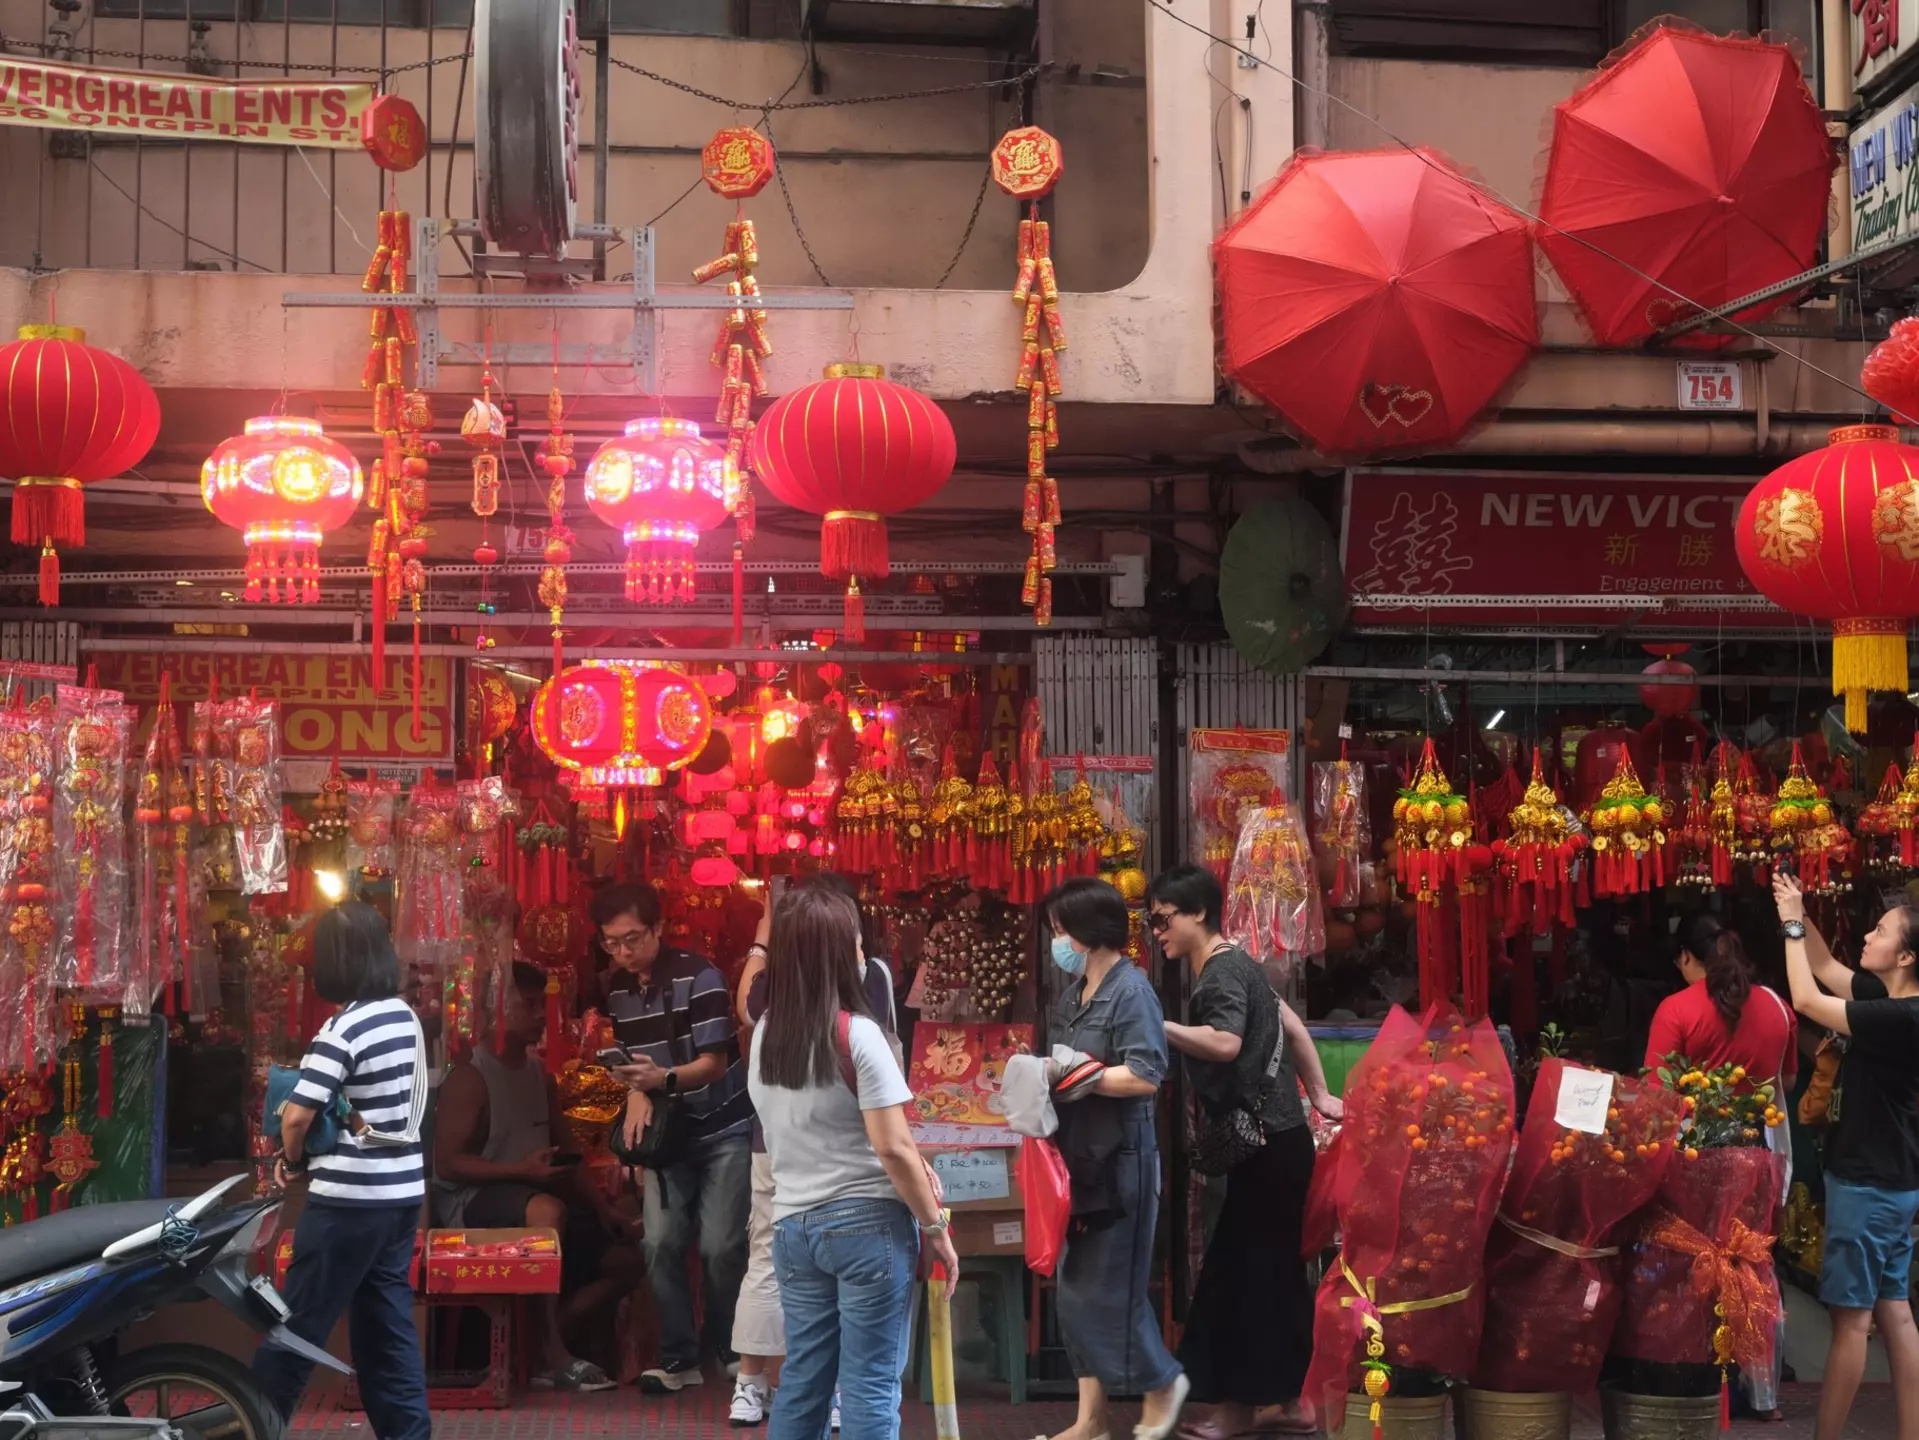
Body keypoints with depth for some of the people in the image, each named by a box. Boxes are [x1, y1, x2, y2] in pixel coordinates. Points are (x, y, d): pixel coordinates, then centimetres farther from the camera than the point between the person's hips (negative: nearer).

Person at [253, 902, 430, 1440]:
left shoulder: (344, 1028, -17)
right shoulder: (406, 1017, 8)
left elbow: (297, 1116, -21)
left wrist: (293, 1161, 0)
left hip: (349, 1200, -8)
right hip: (401, 1193, 8)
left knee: (298, 1324, 4)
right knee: (389, 1323, 13)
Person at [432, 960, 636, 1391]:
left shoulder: (539, 1074, 13)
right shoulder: (469, 1076, -12)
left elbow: (562, 1154, 17)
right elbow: (447, 1163, -19)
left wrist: (600, 1203, 2)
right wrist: (522, 1170, -28)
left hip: (530, 1197, 8)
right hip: (471, 1201, -8)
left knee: (624, 1261, 0)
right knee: (547, 1209, -39)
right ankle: (555, 1356, -32)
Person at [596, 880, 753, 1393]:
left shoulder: (698, 975, -19)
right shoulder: (616, 987, 1)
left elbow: (713, 1063, -22)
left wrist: (662, 1078, -40)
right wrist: (636, 1091, -10)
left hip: (724, 1129, -5)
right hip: (667, 1131, 5)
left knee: (720, 1246, -7)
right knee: (661, 1243, -5)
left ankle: (731, 1349, 13)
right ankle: (679, 1356, 6)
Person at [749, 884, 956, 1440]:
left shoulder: (764, 1036, 7)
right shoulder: (856, 1035, -13)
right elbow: (893, 1148, -15)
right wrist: (935, 1227, -4)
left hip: (793, 1225, 6)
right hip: (867, 1223, -6)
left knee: (802, 1379, 13)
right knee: (870, 1384, 0)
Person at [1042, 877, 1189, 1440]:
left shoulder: (1131, 990, -15)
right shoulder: (1075, 989, 12)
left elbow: (1145, 1076, -22)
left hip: (1118, 1160, -9)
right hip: (1078, 1156, 9)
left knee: (1107, 1287, 0)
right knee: (1076, 1288, 10)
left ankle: (1163, 1381, 23)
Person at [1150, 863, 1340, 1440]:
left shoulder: (1222, 974, -15)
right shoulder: (1234, 966, 17)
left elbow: (1225, 1043, -31)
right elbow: (1291, 1024, 24)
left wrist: (1157, 1026, -27)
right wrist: (1319, 1093, 25)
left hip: (1268, 1144, -10)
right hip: (1274, 1140, 10)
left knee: (1246, 1271, -5)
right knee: (1271, 1271, 12)